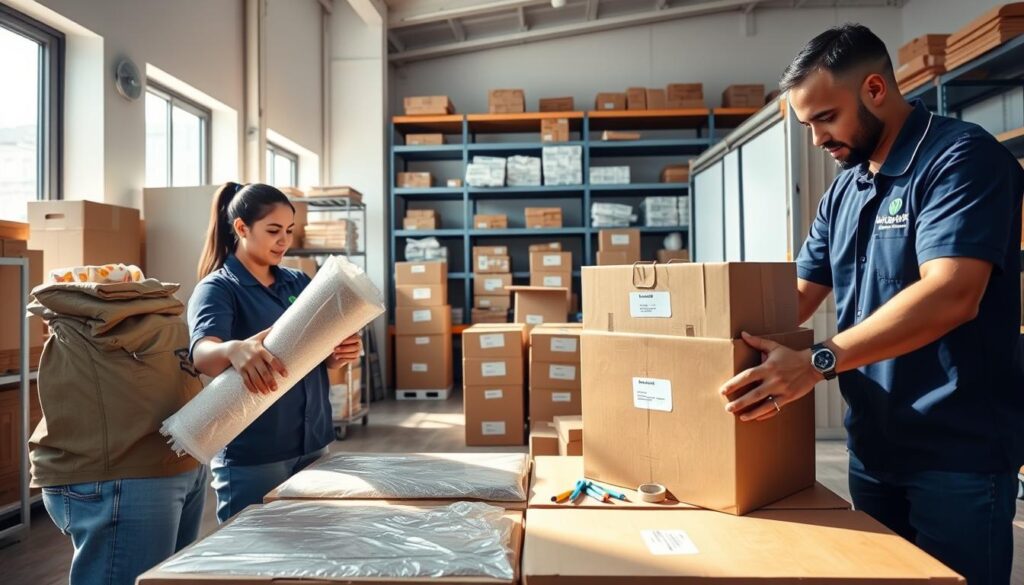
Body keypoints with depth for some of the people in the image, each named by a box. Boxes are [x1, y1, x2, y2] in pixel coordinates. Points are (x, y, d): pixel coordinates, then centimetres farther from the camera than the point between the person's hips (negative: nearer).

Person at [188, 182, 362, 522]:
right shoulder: (217, 288, -9)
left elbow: (323, 358, 8)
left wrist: (342, 353, -16)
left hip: (312, 443, 6)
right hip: (251, 455, -5)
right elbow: (203, 355, -27)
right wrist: (235, 350, -50)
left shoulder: (299, 283, 7)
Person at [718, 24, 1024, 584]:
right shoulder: (844, 190, 9)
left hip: (958, 451, -7)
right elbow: (796, 296, 10)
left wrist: (818, 361, -35)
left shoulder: (962, 157, -14)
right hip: (872, 446, 7)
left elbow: (950, 295, -27)